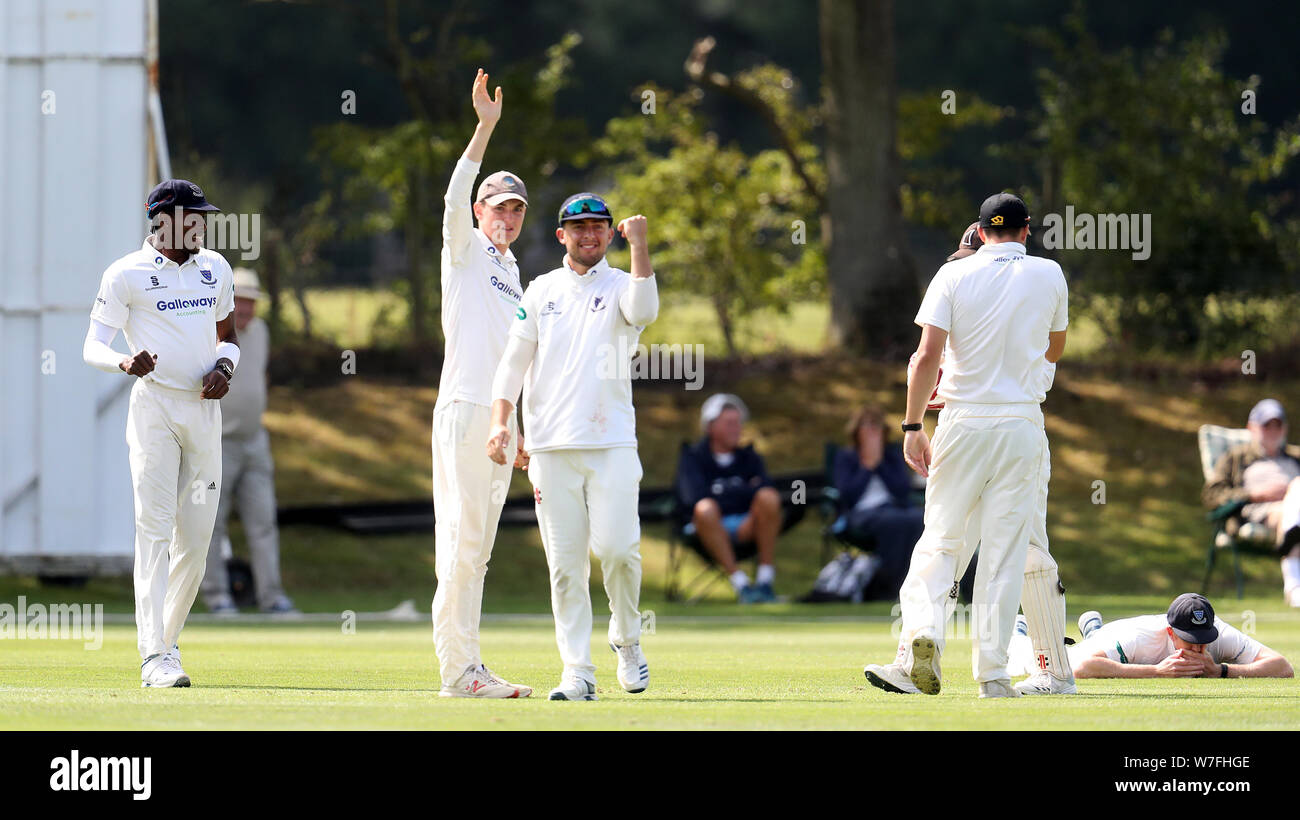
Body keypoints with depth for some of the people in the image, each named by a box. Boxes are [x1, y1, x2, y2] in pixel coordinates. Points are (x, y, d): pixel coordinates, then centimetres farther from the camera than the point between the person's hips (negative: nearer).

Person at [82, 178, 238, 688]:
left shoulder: (215, 268, 13)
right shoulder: (126, 274, -3)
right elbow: (92, 347, -6)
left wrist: (224, 367, 2)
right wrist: (124, 363, -28)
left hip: (204, 408, 5)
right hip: (154, 409, -5)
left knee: (196, 540, 5)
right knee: (155, 530, -12)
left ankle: (167, 641, 21)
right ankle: (155, 657, -16)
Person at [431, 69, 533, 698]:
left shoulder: (510, 271, 22)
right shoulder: (465, 251, 2)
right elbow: (455, 199, -17)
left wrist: (514, 429, 21)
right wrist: (485, 128, -26)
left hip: (498, 419, 8)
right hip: (463, 410, -8)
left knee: (478, 546, 7)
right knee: (461, 539, -11)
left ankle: (467, 669, 8)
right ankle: (457, 669, -14)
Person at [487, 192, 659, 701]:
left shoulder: (620, 286, 7)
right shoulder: (541, 291, 13)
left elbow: (644, 310, -17)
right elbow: (513, 361, 11)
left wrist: (638, 245, -19)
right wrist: (499, 422, -1)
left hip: (612, 443, -2)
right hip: (551, 446, 2)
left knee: (617, 547, -14)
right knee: (565, 563, -2)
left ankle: (627, 639, 11)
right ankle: (578, 672, 0)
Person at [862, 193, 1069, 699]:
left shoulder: (955, 275, -2)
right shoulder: (1049, 276, 4)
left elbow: (928, 355, -10)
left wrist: (913, 426, -6)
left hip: (963, 423, -1)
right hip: (1022, 424, 1)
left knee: (940, 537, 4)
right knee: (1005, 550, 3)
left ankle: (922, 630, -20)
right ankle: (993, 673, -1)